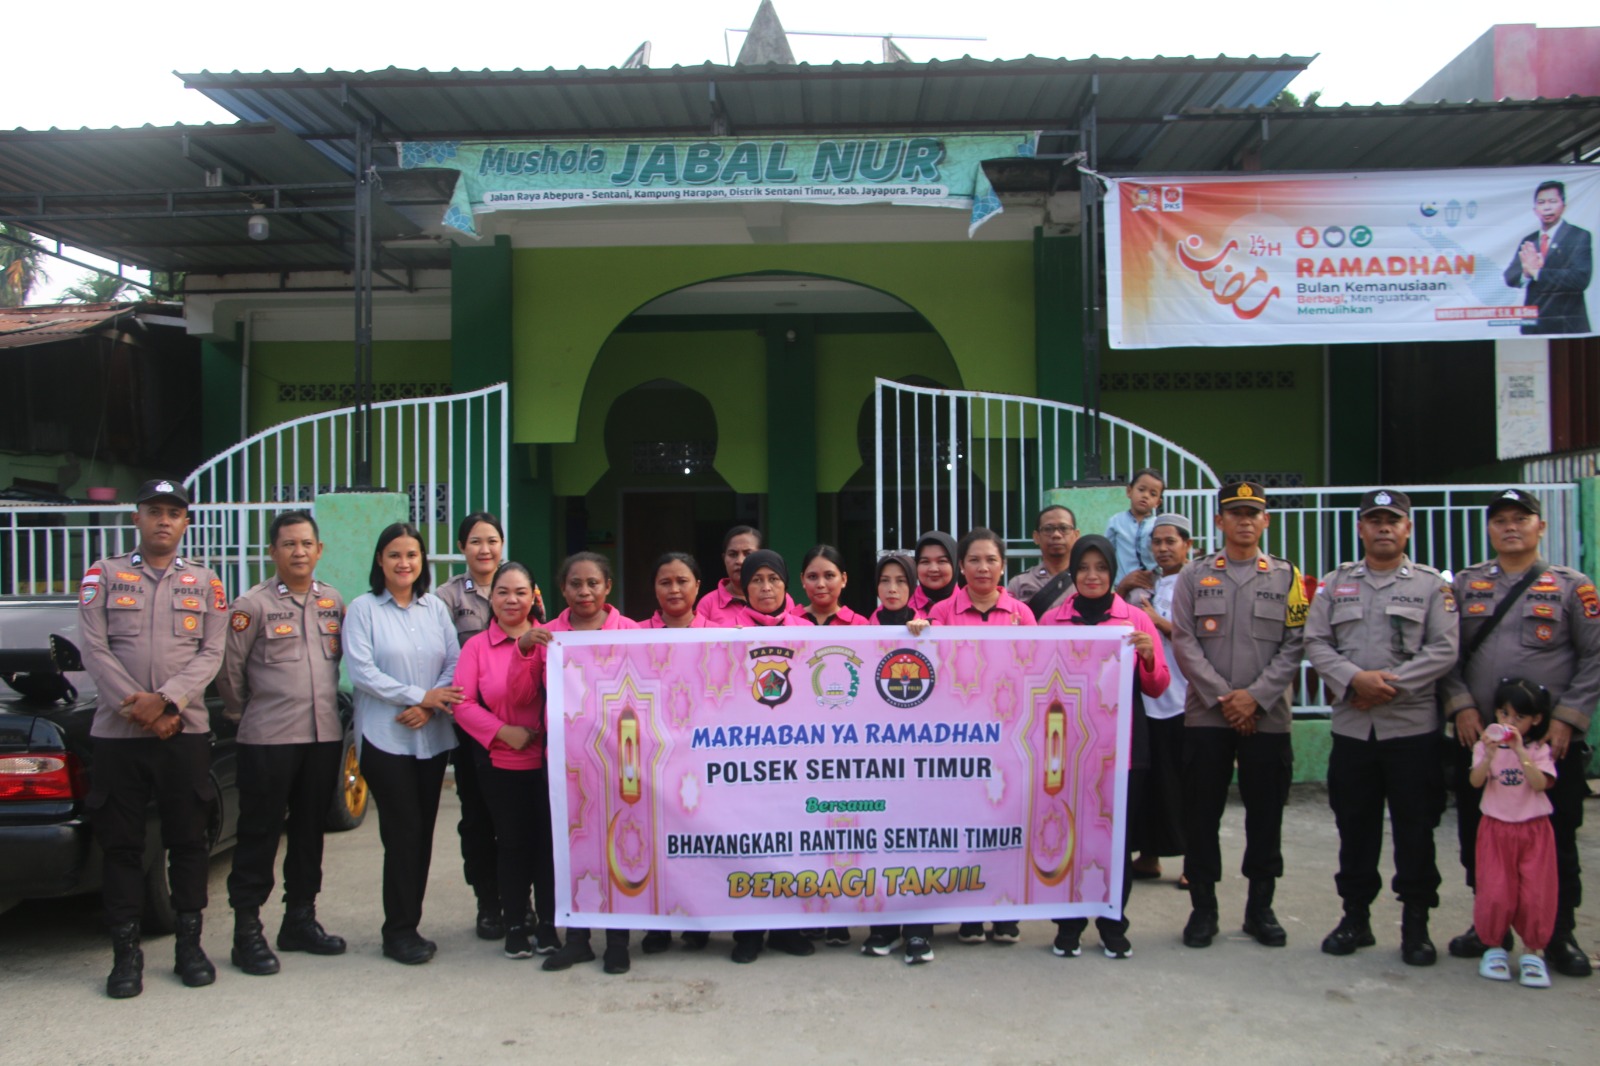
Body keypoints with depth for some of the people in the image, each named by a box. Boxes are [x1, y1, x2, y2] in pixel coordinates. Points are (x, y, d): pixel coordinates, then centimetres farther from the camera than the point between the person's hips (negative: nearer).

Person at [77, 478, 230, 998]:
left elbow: (211, 653, 1)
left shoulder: (205, 583, 9)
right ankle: (126, 951, 13)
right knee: (121, 843, 3)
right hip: (116, 732, 0)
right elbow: (95, 649, -2)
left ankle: (189, 944, 16)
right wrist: (136, 704, -13)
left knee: (188, 840, 5)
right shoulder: (104, 575, 6)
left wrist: (166, 701, -14)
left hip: (186, 731, 1)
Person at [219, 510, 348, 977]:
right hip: (268, 739, -5)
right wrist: (243, 711, 6)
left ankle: (300, 919, 24)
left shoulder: (334, 602, 10)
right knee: (259, 833, 1)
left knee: (310, 830, 12)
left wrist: (328, 704, 13)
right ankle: (247, 930, 8)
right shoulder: (253, 605, -5)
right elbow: (229, 667, -2)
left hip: (325, 735, 5)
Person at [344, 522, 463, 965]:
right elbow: (361, 671, -10)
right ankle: (400, 931, 5)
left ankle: (408, 924, 17)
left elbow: (455, 664, 5)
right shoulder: (363, 609, -1)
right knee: (403, 832, -5)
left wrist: (429, 708, -11)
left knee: (422, 831, 6)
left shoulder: (435, 607, 9)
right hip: (384, 737, -4)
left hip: (432, 736, 4)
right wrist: (419, 695, -14)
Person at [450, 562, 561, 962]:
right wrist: (503, 731, -15)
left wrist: (528, 651, -18)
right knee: (512, 843, 8)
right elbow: (462, 703, -5)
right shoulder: (476, 646, 1)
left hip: (546, 760, 0)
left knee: (548, 840, 3)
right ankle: (515, 925, 21)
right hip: (500, 763, 0)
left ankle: (547, 924, 17)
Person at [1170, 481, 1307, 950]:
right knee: (1201, 815, 3)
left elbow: (1295, 645, 0)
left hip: (1267, 717, 0)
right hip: (1205, 716, 0)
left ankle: (1260, 908, 20)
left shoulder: (1287, 577, 7)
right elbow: (1184, 642, -1)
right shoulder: (1194, 575, 7)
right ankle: (1203, 907, 15)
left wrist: (1255, 696, -11)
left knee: (1265, 816, 6)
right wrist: (1222, 697, -11)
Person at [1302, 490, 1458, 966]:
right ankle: (1355, 917, 21)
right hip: (1351, 726, 2)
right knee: (1355, 825, 9)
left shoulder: (1431, 584, 4)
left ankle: (1416, 925, 14)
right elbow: (1316, 643, 3)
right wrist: (1354, 679, -14)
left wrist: (1390, 682, -14)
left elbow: (1444, 650, -5)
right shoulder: (1336, 583, 10)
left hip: (1412, 725, -2)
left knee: (1415, 828, 2)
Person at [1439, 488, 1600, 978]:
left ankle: (1559, 936, 18)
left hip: (1552, 740, -2)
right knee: (1479, 838, 9)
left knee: (1555, 842, 4)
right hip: (1478, 736, 2)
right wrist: (1461, 704, -6)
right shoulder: (1464, 584, 8)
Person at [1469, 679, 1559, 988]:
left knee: (1536, 893, -1)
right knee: (1495, 893, -3)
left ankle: (1531, 951, 15)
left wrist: (1520, 752, -25)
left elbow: (1540, 783, -16)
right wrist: (1489, 756, -29)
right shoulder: (1485, 746, 1)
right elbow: (1475, 781, -12)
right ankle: (1495, 947, 16)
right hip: (1496, 829, 0)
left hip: (1534, 830, 0)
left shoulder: (1539, 750, 0)